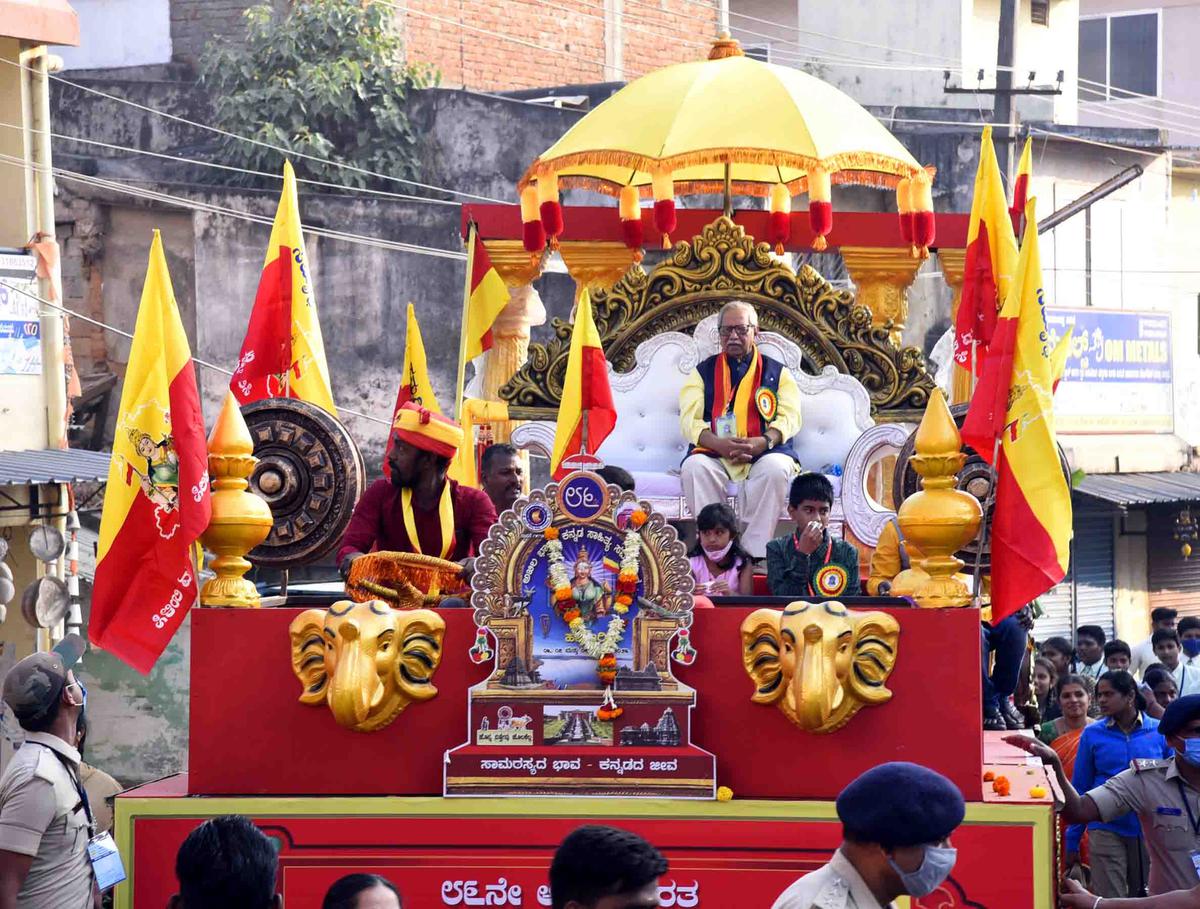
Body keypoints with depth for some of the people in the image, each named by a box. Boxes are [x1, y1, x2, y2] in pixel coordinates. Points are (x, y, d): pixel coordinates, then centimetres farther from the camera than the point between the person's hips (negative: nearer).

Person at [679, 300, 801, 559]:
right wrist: (720, 444, -17)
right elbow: (689, 421, 4)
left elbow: (790, 417, 3)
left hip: (764, 453, 0)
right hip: (714, 454, 1)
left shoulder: (777, 372, 17)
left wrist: (763, 442, -18)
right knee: (694, 467, -33)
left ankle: (755, 553, -32)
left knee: (777, 467, -35)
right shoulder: (703, 372, 17)